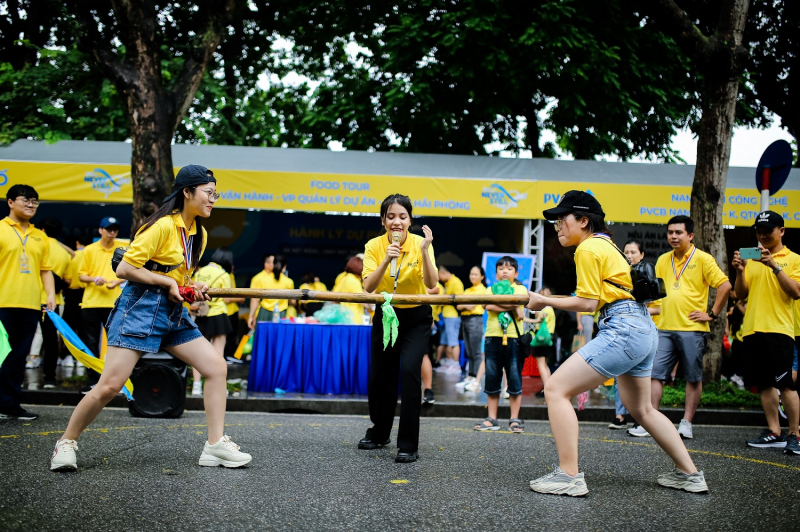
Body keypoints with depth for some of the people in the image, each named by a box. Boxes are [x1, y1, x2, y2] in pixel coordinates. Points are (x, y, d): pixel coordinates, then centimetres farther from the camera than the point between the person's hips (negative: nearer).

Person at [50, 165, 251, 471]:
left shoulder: (199, 234, 12)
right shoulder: (162, 225, -14)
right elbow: (125, 269, -15)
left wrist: (192, 287, 5)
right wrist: (168, 282, -15)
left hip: (174, 311, 8)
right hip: (141, 306, -8)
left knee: (217, 367, -2)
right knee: (110, 386, -9)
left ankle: (216, 446, 4)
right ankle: (66, 443, 15)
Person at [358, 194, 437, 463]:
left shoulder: (419, 244, -15)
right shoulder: (374, 246, -11)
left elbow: (431, 284, -26)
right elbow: (368, 288, -21)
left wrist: (424, 251, -37)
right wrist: (386, 261, -35)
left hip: (416, 317, -2)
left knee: (409, 371, -20)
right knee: (379, 375, 9)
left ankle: (409, 445, -9)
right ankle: (379, 433, 35)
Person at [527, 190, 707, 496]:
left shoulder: (588, 248, -8)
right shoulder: (605, 243, 21)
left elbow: (588, 302, -12)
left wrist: (545, 301, -5)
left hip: (624, 330, -11)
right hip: (644, 330, 11)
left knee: (556, 389, -11)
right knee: (641, 409, 25)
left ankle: (569, 476, -12)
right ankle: (689, 474, 32)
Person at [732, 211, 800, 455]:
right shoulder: (752, 259, 15)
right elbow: (741, 294, 11)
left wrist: (775, 266, -18)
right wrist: (740, 271, -6)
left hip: (779, 329, -5)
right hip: (753, 329, 5)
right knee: (764, 383, 8)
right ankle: (774, 432, 15)